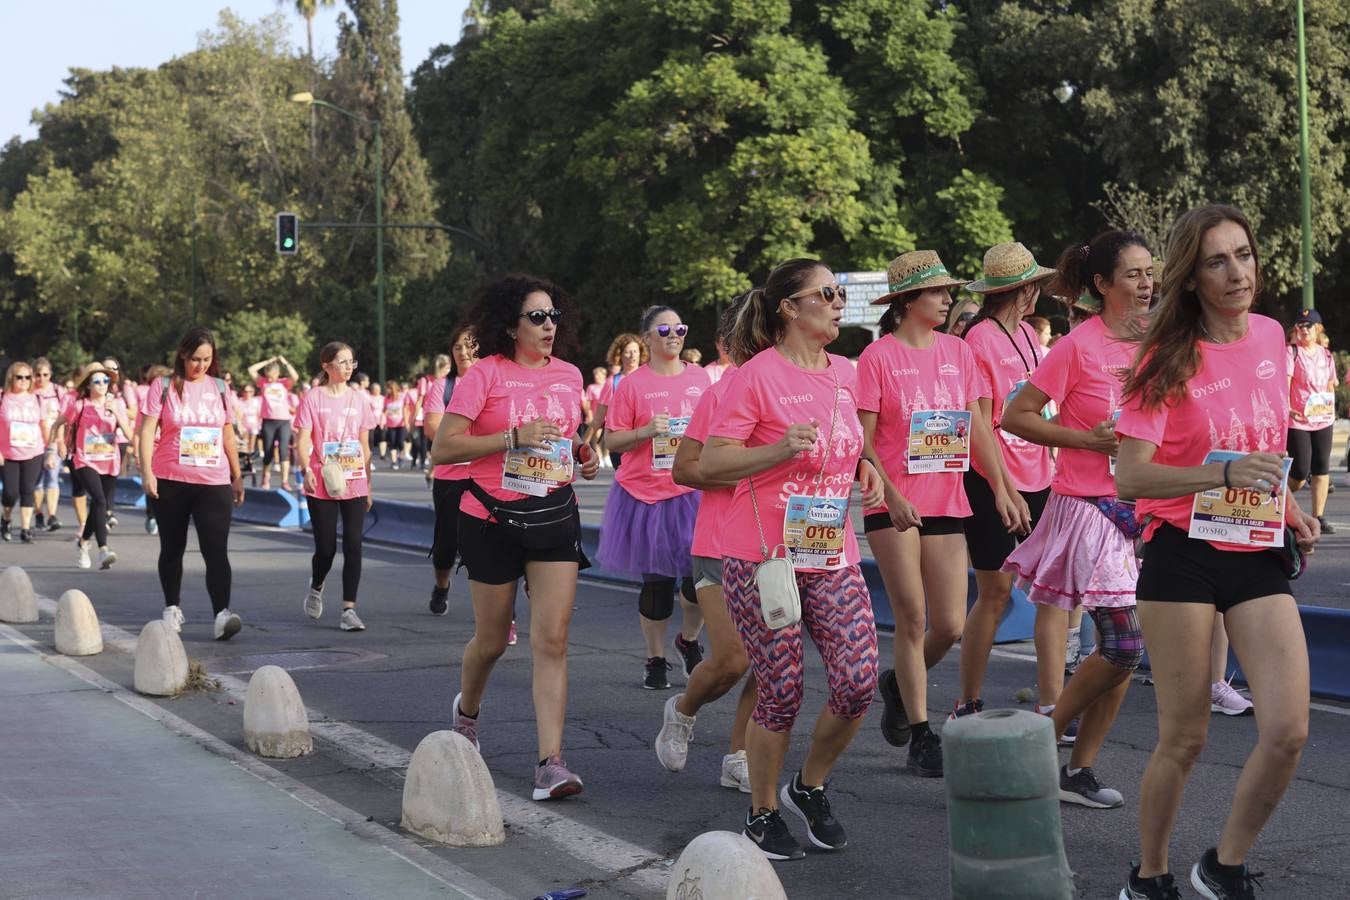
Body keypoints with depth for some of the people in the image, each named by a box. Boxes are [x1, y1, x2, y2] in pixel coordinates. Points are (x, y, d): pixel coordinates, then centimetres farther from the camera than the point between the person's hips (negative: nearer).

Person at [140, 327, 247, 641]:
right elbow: (147, 430, -5)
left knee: (216, 549, -12)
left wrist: (237, 477, 15)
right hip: (171, 482, -1)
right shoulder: (164, 387, 0)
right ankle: (172, 609, 26)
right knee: (172, 548, 12)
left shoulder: (220, 388, 9)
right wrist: (147, 471, -15)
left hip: (214, 482, 1)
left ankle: (222, 614, -19)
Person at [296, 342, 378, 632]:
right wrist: (306, 470, -24)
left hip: (355, 485, 3)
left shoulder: (359, 399, 9)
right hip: (322, 486, -3)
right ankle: (316, 587, 34)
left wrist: (368, 484, 13)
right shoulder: (313, 398, -1)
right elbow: (302, 439, -7)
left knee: (353, 545, -6)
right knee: (326, 548, 2)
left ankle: (349, 610, -3)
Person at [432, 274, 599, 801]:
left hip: (555, 515, 3)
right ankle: (467, 709, 43)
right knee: (492, 638, 11)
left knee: (552, 640, -8)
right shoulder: (485, 374, -8)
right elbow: (443, 448, -14)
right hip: (493, 518, -3)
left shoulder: (569, 376, 8)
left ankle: (551, 762, -11)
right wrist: (514, 437, -21)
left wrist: (583, 457, 5)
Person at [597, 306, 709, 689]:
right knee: (656, 582, 5)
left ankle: (689, 640, 23)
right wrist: (646, 431, -17)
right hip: (646, 495, -2)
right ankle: (655, 660, 23)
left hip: (693, 493, 2)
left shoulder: (700, 377, 6)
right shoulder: (633, 384, -3)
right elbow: (611, 441, -3)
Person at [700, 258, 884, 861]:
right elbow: (710, 461, -11)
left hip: (833, 557, 6)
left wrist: (866, 469, 7)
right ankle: (762, 814, 19)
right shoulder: (757, 375, -9)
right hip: (763, 557, -5)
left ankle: (810, 788, 19)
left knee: (858, 681, -6)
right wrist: (779, 450, -23)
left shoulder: (845, 374, 11)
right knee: (782, 694, -1)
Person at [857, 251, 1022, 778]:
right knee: (912, 620, -3)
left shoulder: (958, 351, 8)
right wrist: (892, 496, -18)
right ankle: (921, 738, 6)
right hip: (894, 506, -4)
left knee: (950, 626, 1)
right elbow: (863, 441, -7)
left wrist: (1001, 490, 3)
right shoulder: (879, 356, -5)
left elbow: (979, 427, 10)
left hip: (947, 503, 4)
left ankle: (899, 683, 31)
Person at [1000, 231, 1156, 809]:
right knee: (1124, 645, -12)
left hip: (1137, 509, 6)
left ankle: (1077, 769, 15)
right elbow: (1015, 417, -9)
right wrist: (1088, 439, -16)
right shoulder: (1079, 346, -10)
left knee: (1121, 651, 5)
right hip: (1087, 507, -6)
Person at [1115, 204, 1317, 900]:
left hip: (1259, 556, 4)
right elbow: (1129, 479, -16)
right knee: (1184, 739, -1)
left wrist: (1290, 509, 11)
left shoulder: (1270, 336, 7)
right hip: (1184, 555, -4)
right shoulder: (1168, 360, -8)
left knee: (1287, 732, -8)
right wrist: (1225, 473, -29)